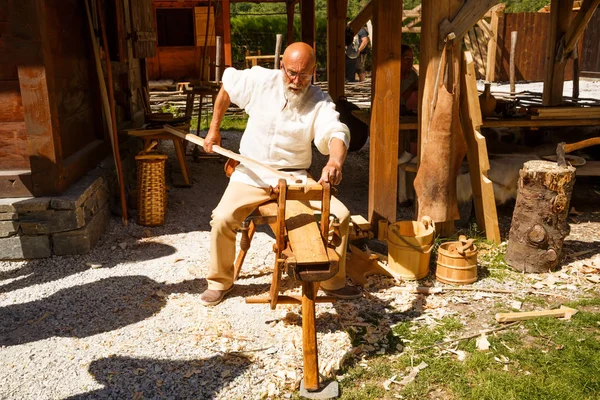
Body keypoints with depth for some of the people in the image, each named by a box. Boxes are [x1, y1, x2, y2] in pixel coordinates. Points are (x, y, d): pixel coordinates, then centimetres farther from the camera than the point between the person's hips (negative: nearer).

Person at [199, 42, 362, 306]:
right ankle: (220, 281, 7)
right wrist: (214, 129, 11)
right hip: (252, 173, 0)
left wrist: (335, 162, -51)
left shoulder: (320, 103, -10)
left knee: (340, 215, -14)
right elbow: (226, 88, 12)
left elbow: (335, 132, -29)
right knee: (222, 219, -21)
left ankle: (333, 282, 9)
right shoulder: (259, 80, -5)